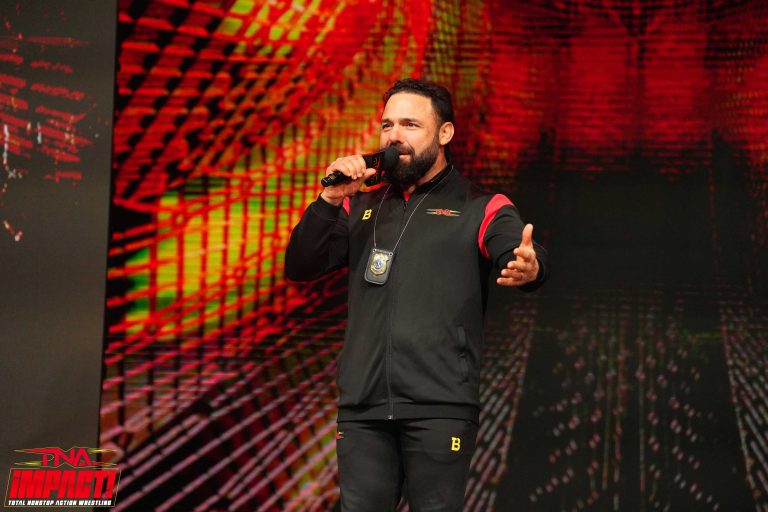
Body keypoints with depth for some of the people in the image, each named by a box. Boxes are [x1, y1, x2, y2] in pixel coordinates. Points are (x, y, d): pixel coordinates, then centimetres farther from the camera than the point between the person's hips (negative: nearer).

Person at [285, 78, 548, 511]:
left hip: (440, 409, -4)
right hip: (362, 409, 4)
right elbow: (300, 267, 11)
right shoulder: (361, 208, 18)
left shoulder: (482, 209, 5)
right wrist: (330, 200, -4)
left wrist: (528, 269, -38)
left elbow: (521, 256, -13)